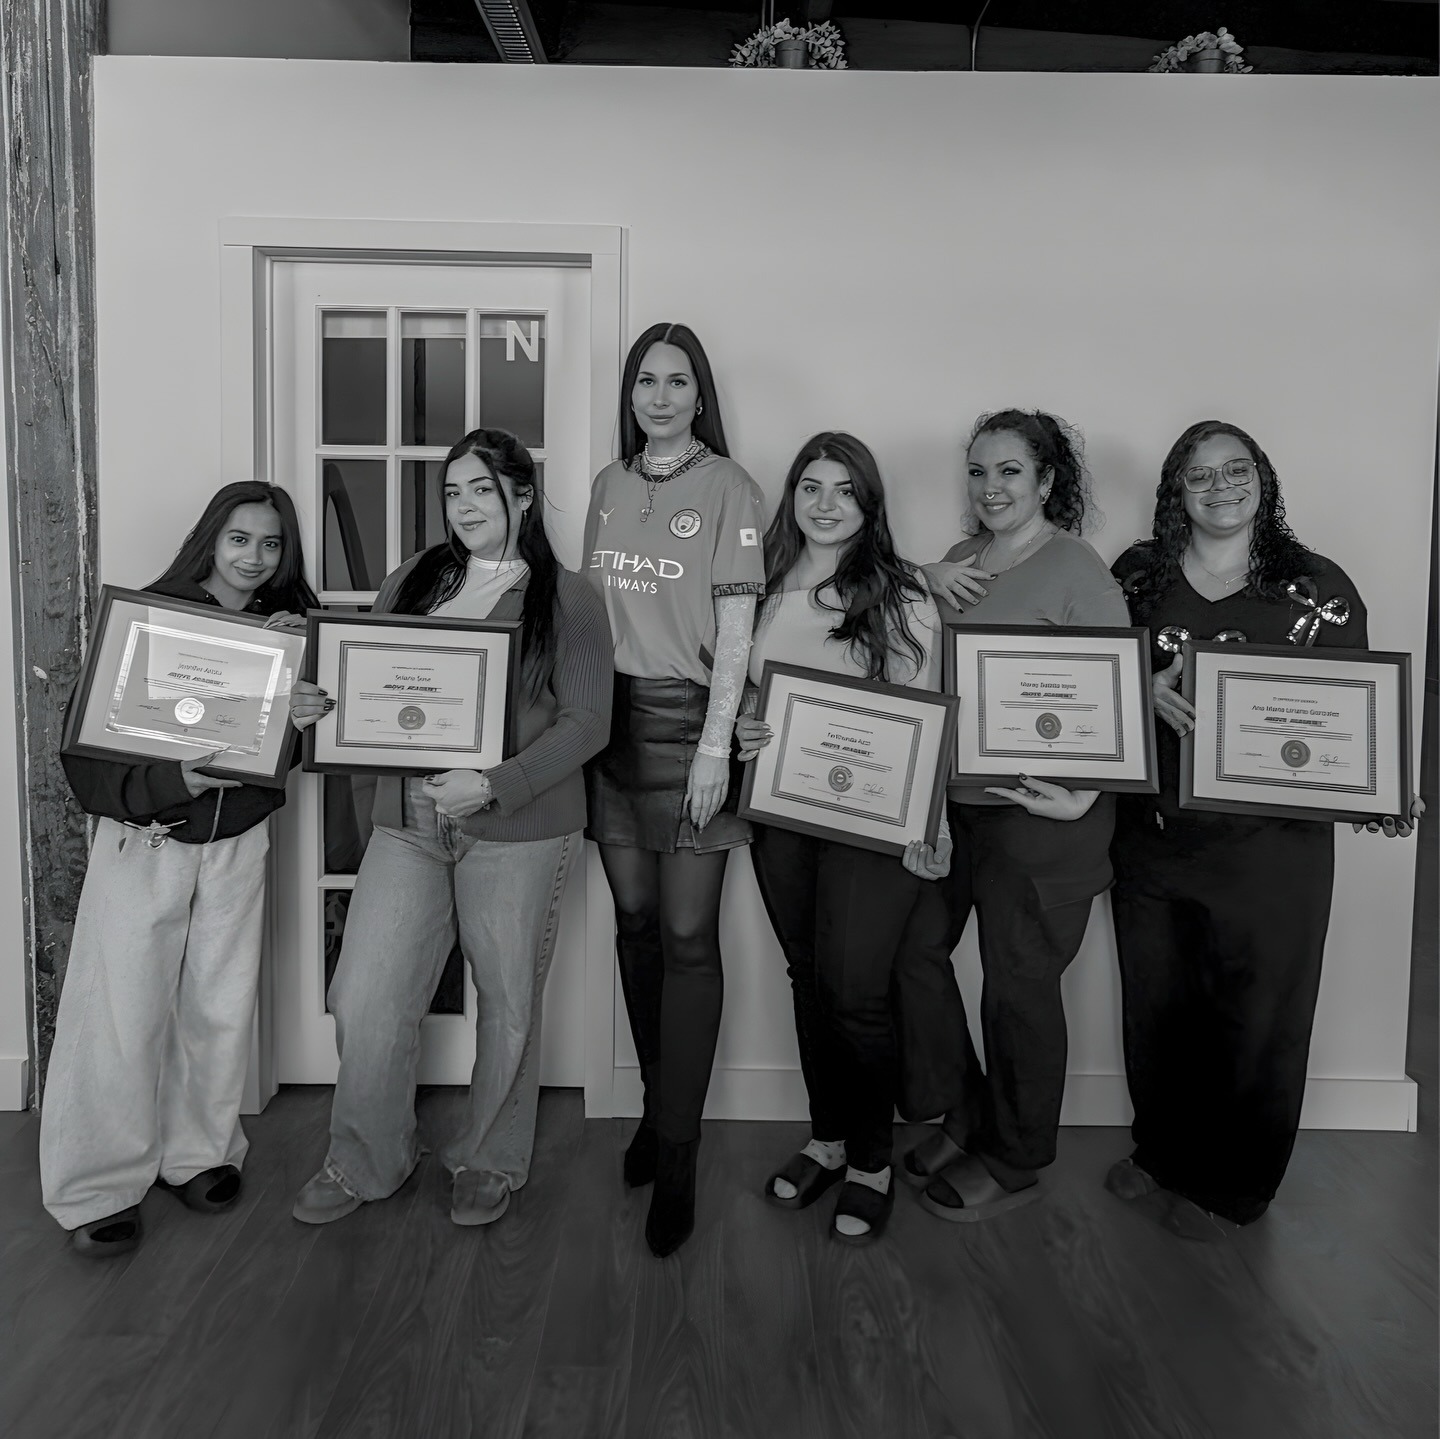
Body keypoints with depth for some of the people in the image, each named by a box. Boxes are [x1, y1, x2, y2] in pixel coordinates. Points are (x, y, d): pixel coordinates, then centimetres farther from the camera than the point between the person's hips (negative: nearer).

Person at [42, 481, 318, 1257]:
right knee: (124, 1012, 1)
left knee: (221, 1007, 9)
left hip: (237, 838, 3)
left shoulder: (290, 626, 2)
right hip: (141, 839, -3)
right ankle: (97, 1188, 17)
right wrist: (176, 781, -30)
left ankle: (198, 1154, 29)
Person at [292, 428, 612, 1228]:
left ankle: (492, 1164, 31)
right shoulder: (409, 584, 12)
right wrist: (325, 706, -5)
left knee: (508, 1002, 9)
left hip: (518, 832, -3)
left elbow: (587, 724, -10)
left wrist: (495, 786, -21)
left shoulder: (567, 599, -2)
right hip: (408, 823, 4)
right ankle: (366, 1163, 27)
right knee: (365, 998, 3)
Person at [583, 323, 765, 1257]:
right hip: (612, 718, 5)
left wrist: (714, 747, -14)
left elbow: (734, 628, -8)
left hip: (689, 722, -5)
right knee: (635, 924, 10)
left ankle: (677, 1157, 7)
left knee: (688, 938, -3)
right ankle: (659, 1105, 27)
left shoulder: (729, 488, -3)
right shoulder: (608, 487, 13)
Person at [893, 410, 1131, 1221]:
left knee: (1018, 983, 6)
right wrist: (924, 580, -2)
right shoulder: (957, 565, 11)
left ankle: (1015, 1162, 28)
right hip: (946, 800, 7)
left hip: (1036, 812, -7)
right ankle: (962, 1116, 34)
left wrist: (1084, 797, -24)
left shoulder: (1078, 572, -10)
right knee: (914, 948, 11)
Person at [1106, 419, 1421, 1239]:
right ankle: (1162, 1155, 39)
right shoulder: (1137, 577, 4)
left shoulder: (1318, 588, -2)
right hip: (1154, 841, 3)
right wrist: (1146, 692, -17)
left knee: (1256, 1021, 9)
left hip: (1273, 845, -2)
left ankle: (1223, 1187, 31)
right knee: (1156, 1011, 15)